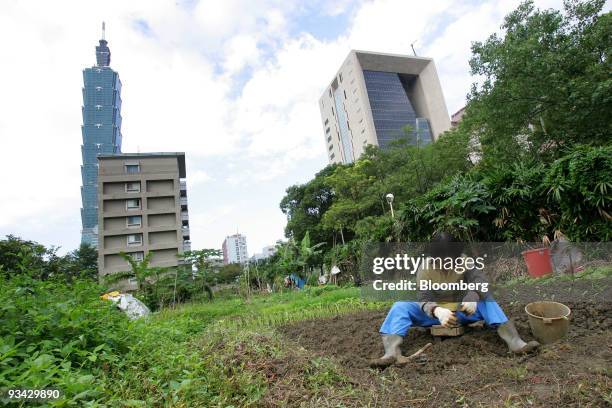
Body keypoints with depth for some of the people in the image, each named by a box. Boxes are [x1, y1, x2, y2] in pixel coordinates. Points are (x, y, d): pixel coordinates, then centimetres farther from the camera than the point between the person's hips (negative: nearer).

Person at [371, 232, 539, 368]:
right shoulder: (425, 269, -17)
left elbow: (480, 282, -28)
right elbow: (423, 299, -27)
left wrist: (473, 297, -51)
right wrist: (437, 311, -51)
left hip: (460, 311, 2)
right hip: (433, 313, -2)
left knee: (485, 300, -25)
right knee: (400, 306, -29)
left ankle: (514, 342, -37)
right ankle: (392, 352, -50)